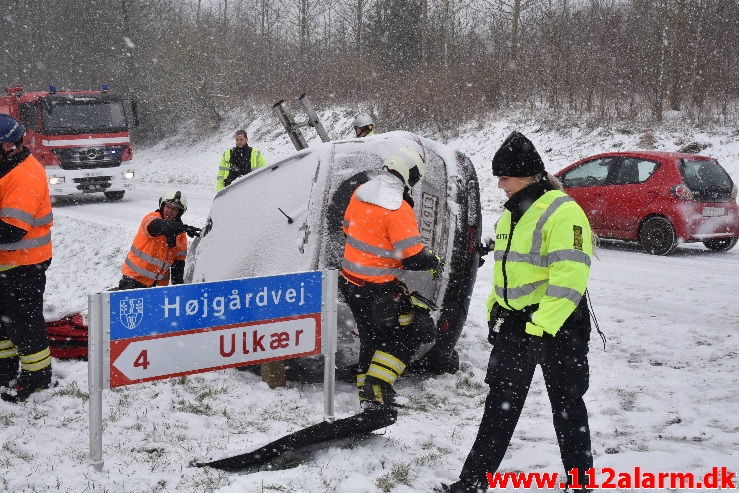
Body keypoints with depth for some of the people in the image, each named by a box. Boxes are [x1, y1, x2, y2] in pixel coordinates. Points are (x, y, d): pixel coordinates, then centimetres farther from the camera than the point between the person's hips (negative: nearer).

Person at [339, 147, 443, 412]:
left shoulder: (361, 192, 1)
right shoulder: (398, 209, -23)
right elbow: (414, 258, -22)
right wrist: (434, 262, -1)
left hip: (350, 280, 8)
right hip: (377, 289, -8)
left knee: (372, 337, 20)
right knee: (406, 337, 6)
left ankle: (367, 395, 27)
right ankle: (377, 390, -3)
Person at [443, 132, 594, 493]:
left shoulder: (562, 212, -18)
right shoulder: (512, 214, 12)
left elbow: (569, 276, -26)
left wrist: (542, 325, -26)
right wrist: (495, 311, 17)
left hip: (557, 327, -8)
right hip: (513, 323, 8)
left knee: (566, 406, 7)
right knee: (501, 404, 11)